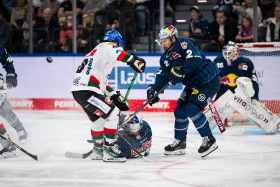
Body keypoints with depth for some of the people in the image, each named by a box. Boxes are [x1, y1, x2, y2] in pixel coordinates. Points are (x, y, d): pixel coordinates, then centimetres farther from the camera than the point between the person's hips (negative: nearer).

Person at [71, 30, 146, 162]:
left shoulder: (96, 51, 30)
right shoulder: (107, 46, 1)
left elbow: (101, 82, 31)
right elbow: (111, 51, -28)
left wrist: (115, 96, 26)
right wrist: (131, 59, -34)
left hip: (78, 90, 10)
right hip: (87, 91, -10)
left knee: (99, 118, 27)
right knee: (113, 114, -9)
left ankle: (98, 147, 42)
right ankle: (108, 149, -10)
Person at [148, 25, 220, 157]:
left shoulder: (184, 44, -18)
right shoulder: (166, 57, 10)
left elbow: (196, 60, -32)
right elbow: (163, 75, 7)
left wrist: (179, 71, -34)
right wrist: (154, 89, -10)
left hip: (208, 81, -10)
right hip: (193, 84, 10)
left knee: (192, 108, -22)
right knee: (180, 110, 8)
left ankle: (209, 140, -11)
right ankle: (180, 143, 23)